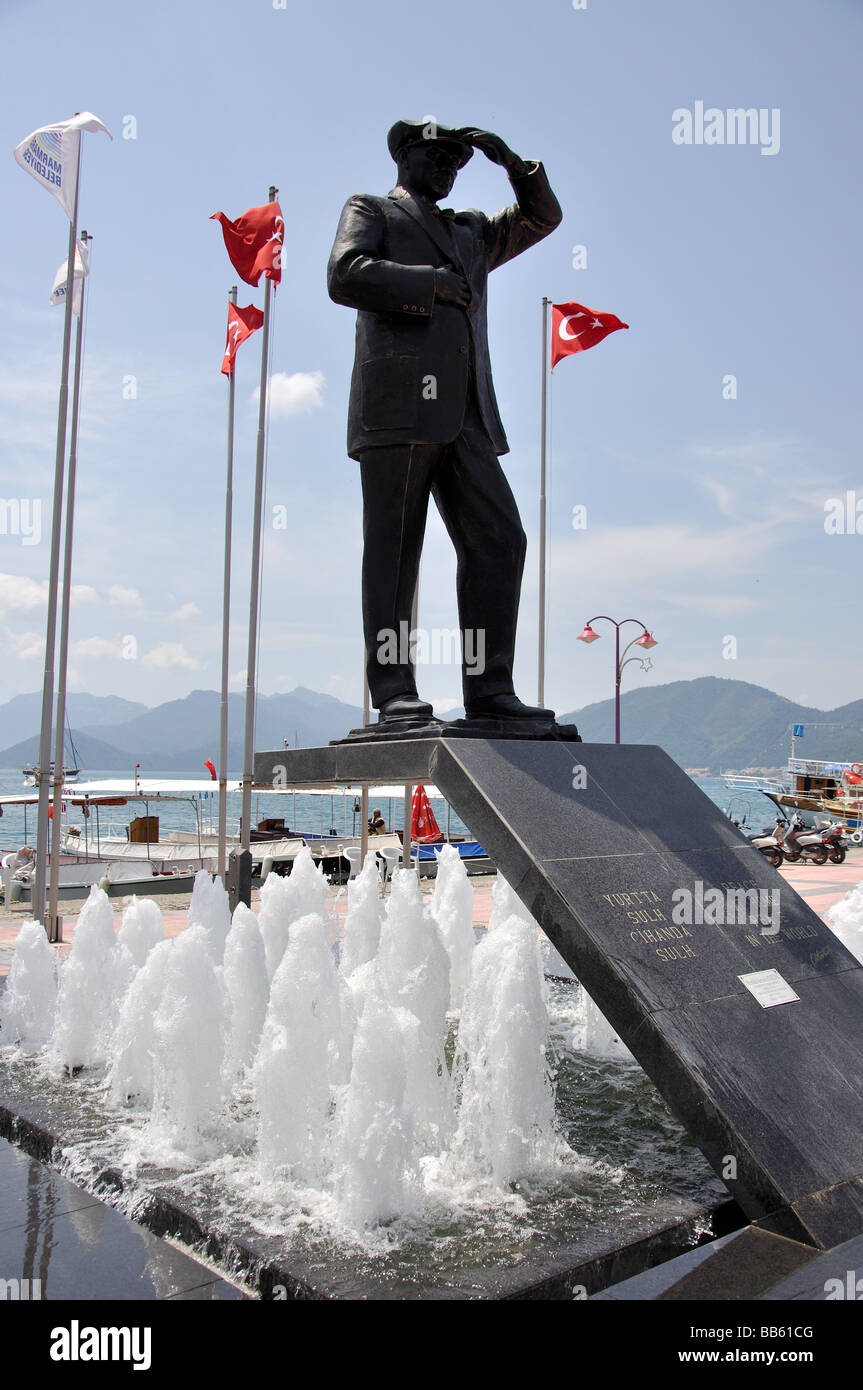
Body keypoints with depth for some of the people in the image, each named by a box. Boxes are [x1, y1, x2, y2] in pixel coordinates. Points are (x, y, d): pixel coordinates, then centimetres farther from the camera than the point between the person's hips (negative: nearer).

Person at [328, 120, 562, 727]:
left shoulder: (470, 231, 34)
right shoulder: (370, 210, 18)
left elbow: (542, 217, 36)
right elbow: (345, 276, -2)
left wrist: (512, 162, 21)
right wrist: (432, 284, -4)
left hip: (466, 418, 6)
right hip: (399, 407, -6)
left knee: (499, 539, -6)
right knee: (393, 547, -8)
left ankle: (489, 688, -6)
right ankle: (393, 689, -7)